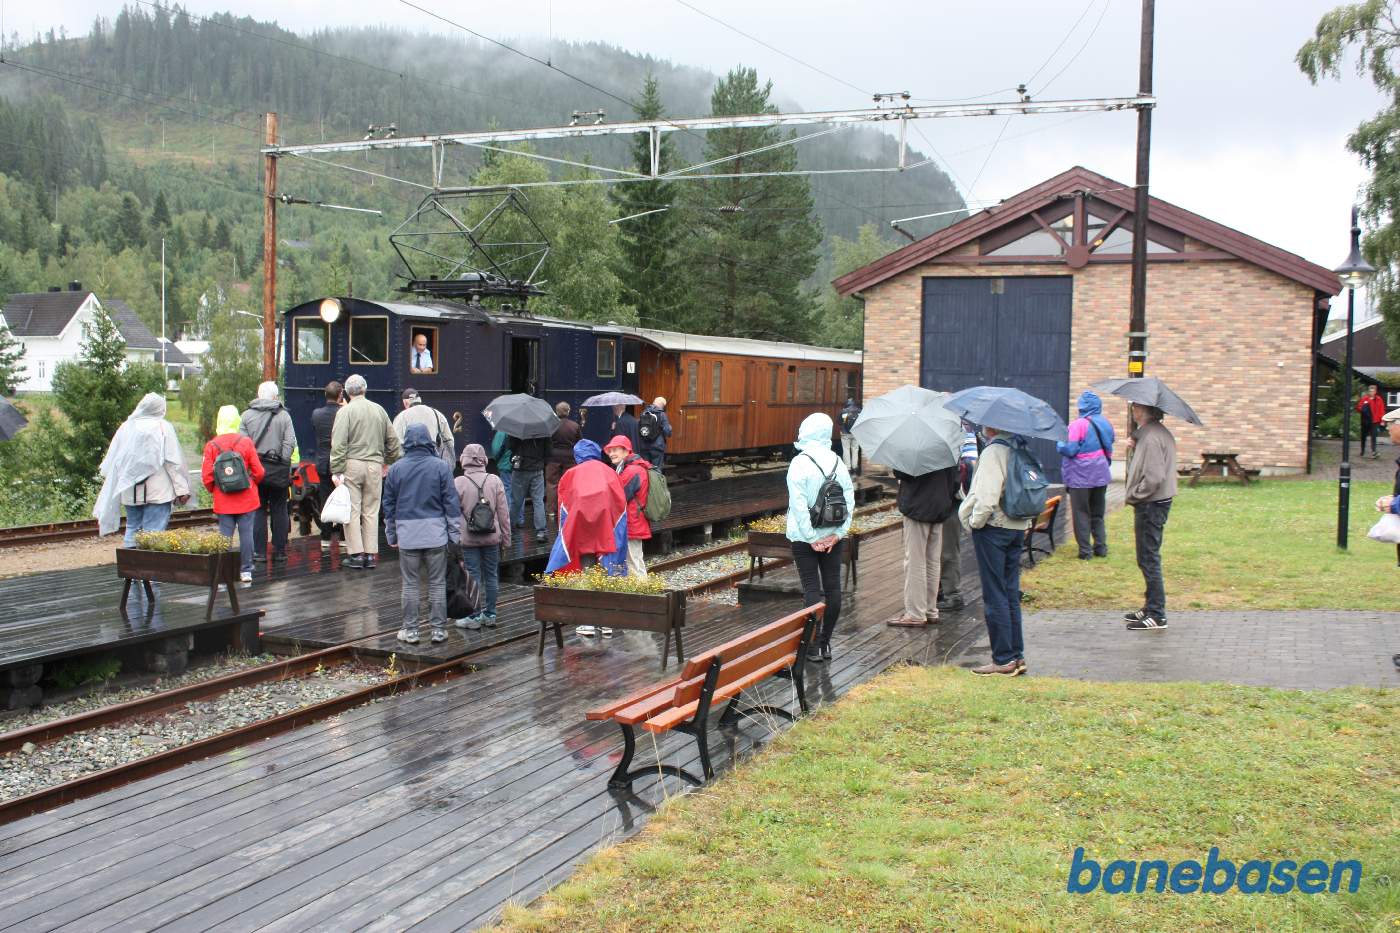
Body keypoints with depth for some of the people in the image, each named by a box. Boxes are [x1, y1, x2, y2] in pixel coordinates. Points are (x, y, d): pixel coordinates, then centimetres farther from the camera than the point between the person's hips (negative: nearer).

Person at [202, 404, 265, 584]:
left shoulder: (211, 446, -5)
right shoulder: (246, 442, -5)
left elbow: (207, 476, -5)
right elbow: (258, 471, -3)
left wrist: (213, 490, 14)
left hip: (223, 501, 0)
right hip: (246, 499, 0)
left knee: (224, 535, 5)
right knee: (246, 533, 6)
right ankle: (246, 571, 10)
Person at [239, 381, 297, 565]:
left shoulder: (247, 415, 3)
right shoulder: (284, 415, 0)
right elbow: (290, 443, -6)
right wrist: (284, 463, -2)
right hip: (278, 469, -1)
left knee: (258, 511, 6)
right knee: (279, 511, 7)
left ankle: (259, 552, 4)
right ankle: (280, 551, 9)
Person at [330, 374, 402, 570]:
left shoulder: (346, 411, -4)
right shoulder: (379, 410, 11)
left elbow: (339, 444, -10)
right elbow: (392, 441, 16)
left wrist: (337, 470, -9)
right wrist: (389, 461, 27)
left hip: (352, 464, -4)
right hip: (375, 465, 4)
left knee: (352, 510, 1)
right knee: (371, 511, 9)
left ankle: (356, 554, -1)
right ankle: (370, 554, 9)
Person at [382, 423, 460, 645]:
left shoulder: (395, 469, 2)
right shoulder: (440, 467, -3)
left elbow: (389, 505, 8)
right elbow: (451, 502, -1)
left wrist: (391, 535, 17)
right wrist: (455, 533, 5)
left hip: (407, 535, 1)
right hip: (435, 533, -1)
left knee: (410, 584, 9)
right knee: (437, 583, 6)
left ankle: (410, 629, 12)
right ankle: (439, 629, 9)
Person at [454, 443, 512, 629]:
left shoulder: (458, 483, -9)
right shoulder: (495, 481, -1)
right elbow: (503, 512, 2)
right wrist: (506, 537, 10)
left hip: (469, 539, -2)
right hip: (492, 537, 3)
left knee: (473, 577, 2)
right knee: (491, 576, 11)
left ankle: (475, 617, 6)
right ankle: (490, 614, 19)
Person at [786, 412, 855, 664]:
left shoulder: (800, 463, -13)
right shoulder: (838, 462, 3)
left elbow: (798, 504, -18)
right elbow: (849, 499, -1)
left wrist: (811, 537, -13)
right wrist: (837, 533, -4)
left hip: (805, 537, -4)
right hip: (832, 537, 5)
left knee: (812, 588, -1)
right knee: (833, 587, 10)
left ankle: (814, 646, -1)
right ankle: (826, 643, 17)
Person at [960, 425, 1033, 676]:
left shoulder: (993, 452, -19)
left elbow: (987, 498, -25)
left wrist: (975, 522, -10)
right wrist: (1026, 519, 17)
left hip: (993, 528, -8)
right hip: (1017, 528, 8)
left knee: (995, 596, -1)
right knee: (1011, 594, 14)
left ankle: (1004, 658, 3)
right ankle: (1017, 655, 18)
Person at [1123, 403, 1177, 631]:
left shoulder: (1151, 437, -20)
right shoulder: (1153, 433, 12)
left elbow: (1154, 477, -25)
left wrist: (1133, 495, -13)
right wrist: (1135, 448, 3)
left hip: (1150, 505, -10)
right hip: (1156, 503, 10)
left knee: (1148, 559, -5)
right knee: (1148, 559, 17)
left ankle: (1156, 615, 0)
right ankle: (1151, 608, 26)